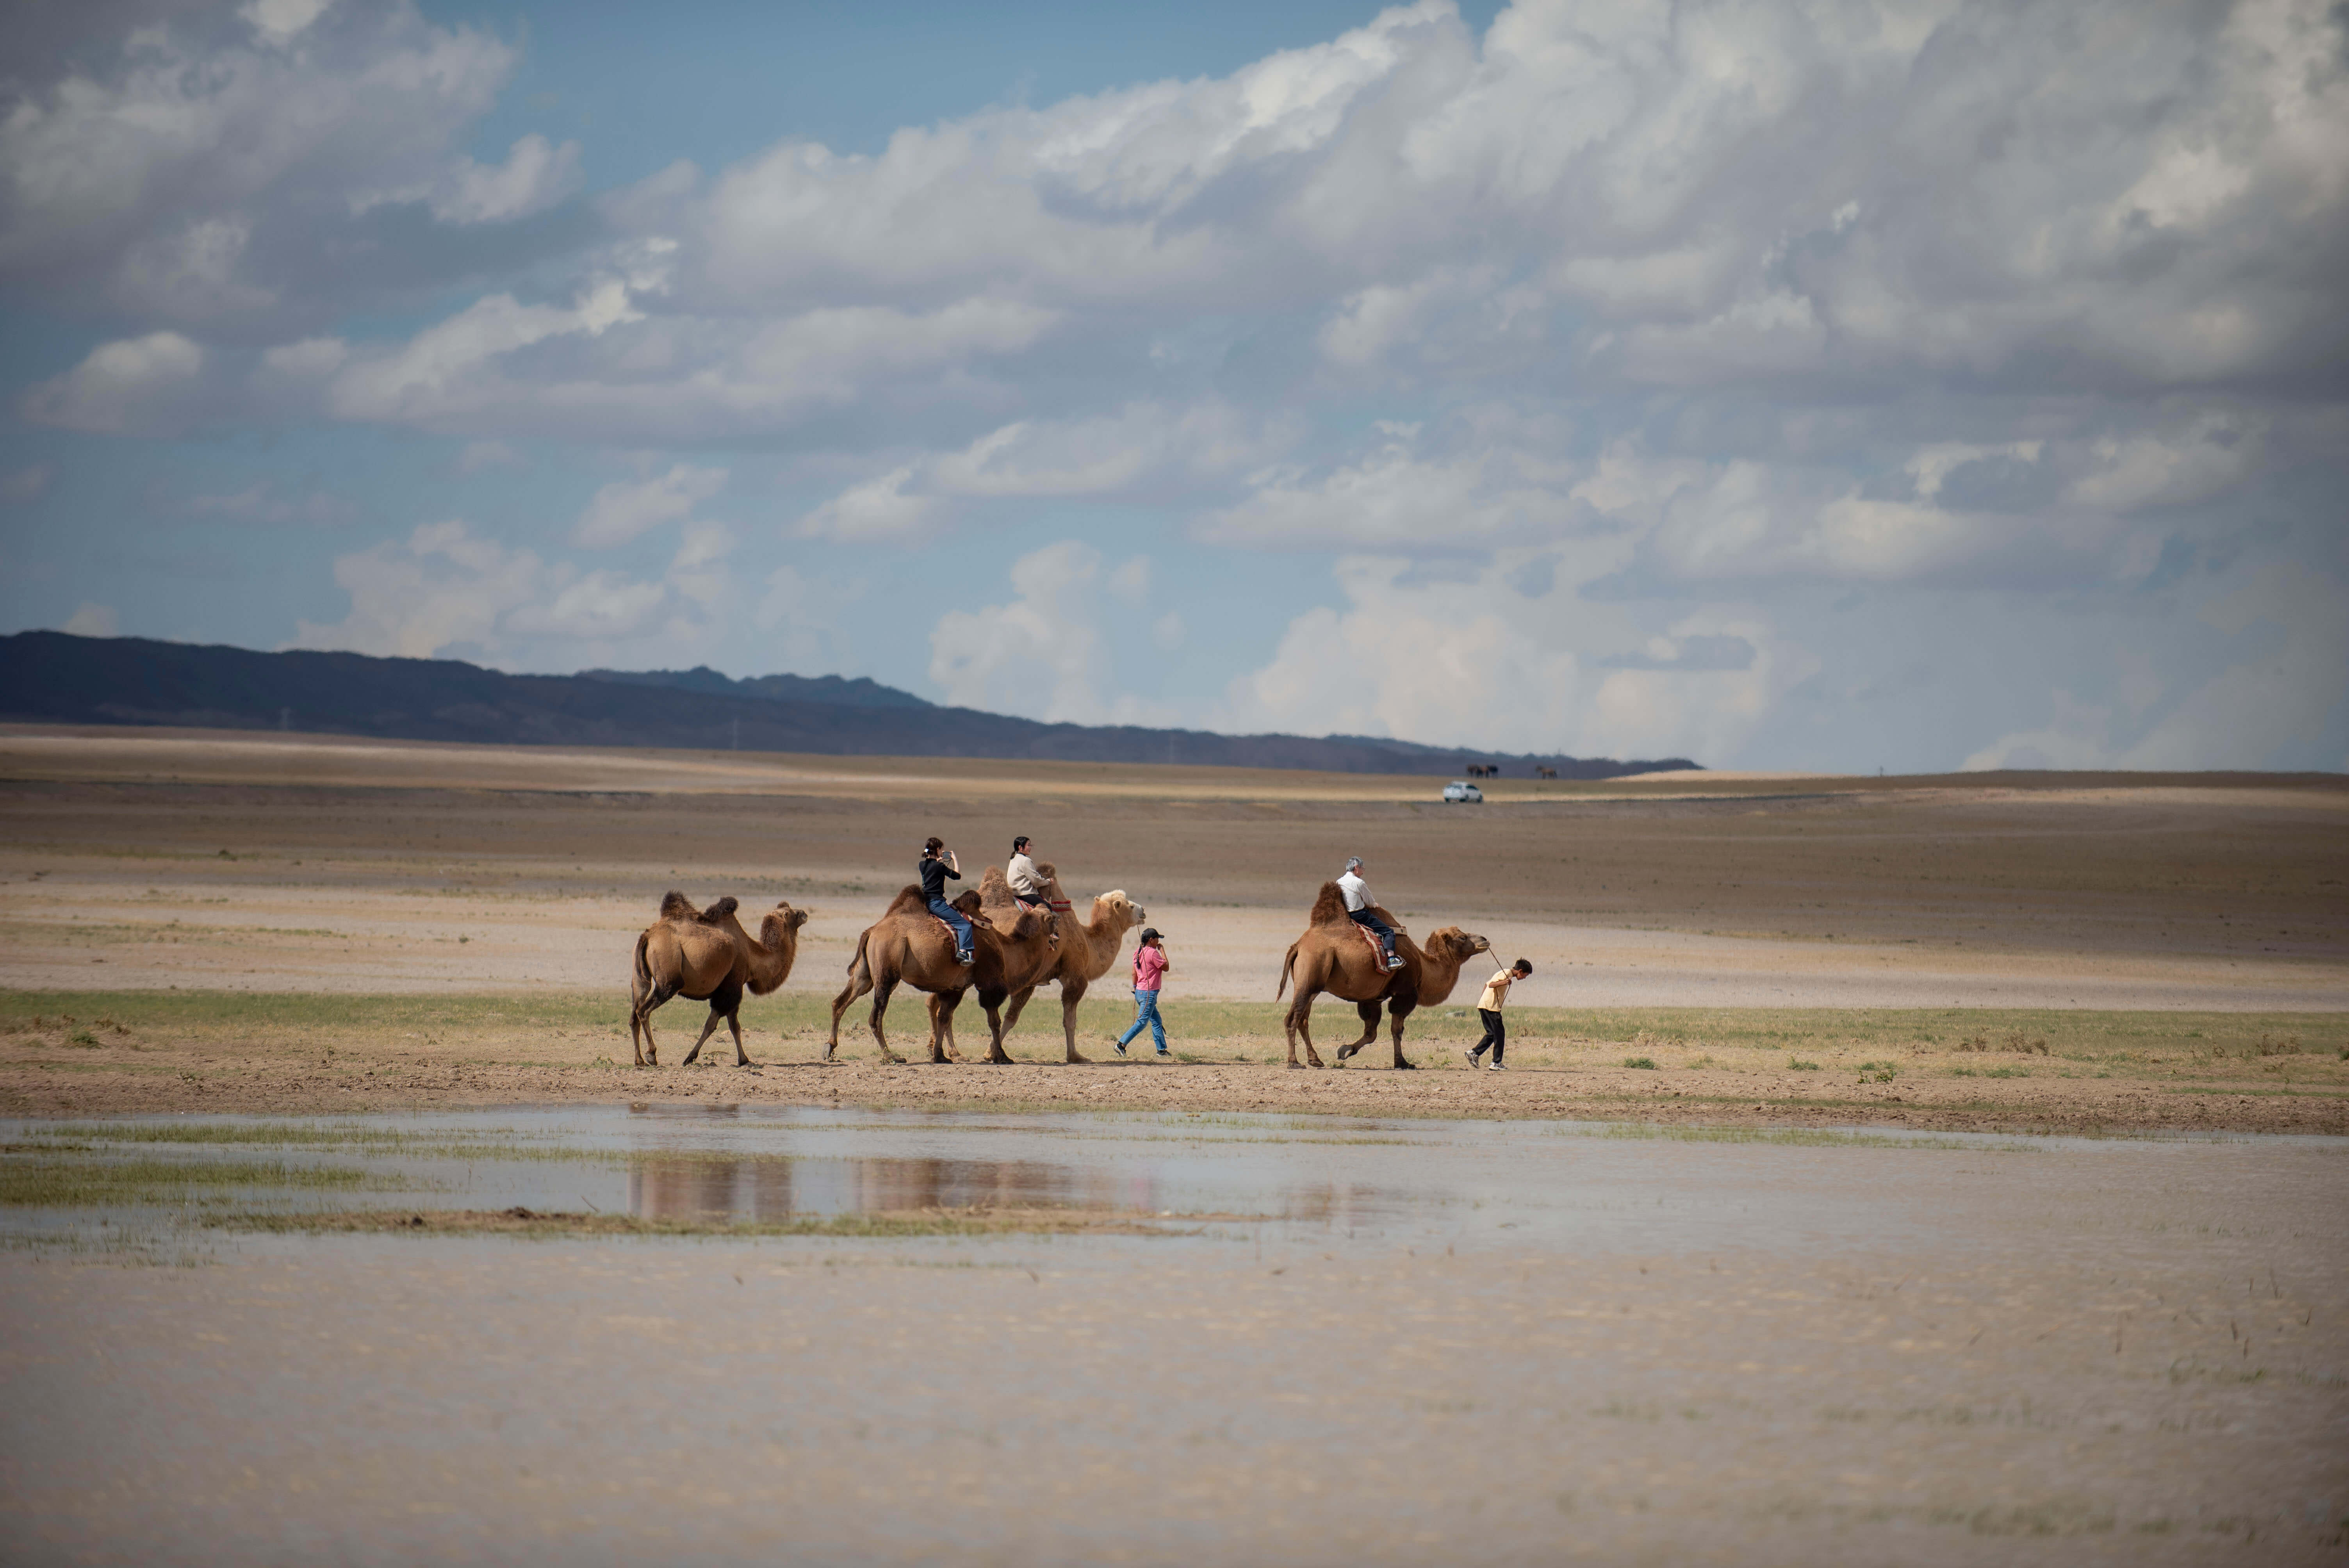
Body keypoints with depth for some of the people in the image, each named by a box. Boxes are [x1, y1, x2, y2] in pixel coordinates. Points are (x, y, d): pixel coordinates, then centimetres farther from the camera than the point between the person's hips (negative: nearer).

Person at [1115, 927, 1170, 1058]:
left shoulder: (1138, 952, 9)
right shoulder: (1153, 953, -15)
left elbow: (1134, 973, 16)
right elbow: (1166, 967, -9)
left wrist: (1135, 987, 25)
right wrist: (1162, 951, -1)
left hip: (1140, 992, 9)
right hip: (1149, 993, -9)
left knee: (1156, 1021, 15)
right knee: (1142, 1023, -8)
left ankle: (1162, 1049, 18)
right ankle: (1122, 1044, -14)